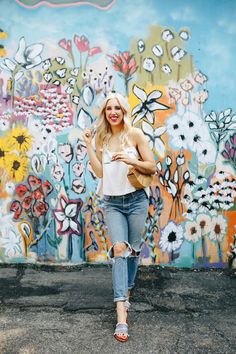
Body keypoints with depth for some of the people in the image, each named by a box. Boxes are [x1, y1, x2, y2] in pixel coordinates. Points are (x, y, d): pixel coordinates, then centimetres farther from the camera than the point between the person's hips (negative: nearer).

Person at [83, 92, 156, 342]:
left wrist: (131, 161, -20)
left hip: (136, 200, -1)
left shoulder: (135, 134, -3)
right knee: (119, 248, -13)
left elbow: (152, 167, -4)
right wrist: (88, 146, -6)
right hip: (112, 203, 1)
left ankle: (125, 295, 34)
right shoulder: (100, 137, 6)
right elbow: (99, 172, 0)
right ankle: (121, 314, -15)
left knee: (133, 250, 10)